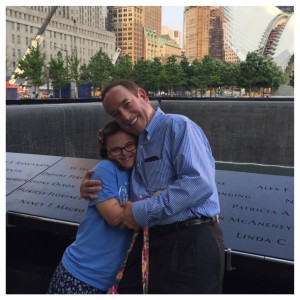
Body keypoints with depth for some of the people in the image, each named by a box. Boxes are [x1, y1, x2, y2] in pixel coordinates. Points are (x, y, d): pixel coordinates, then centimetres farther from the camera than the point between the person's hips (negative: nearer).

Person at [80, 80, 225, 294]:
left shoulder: (178, 126, -11)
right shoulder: (137, 146, 15)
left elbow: (200, 183, -24)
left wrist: (144, 211, -17)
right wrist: (90, 188, 9)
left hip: (192, 243, -7)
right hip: (150, 243, 8)